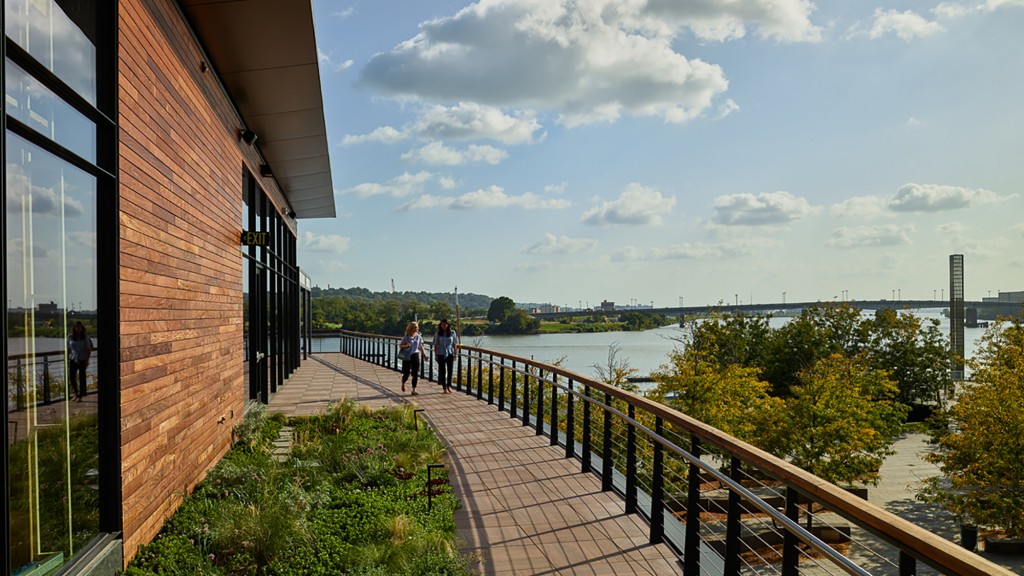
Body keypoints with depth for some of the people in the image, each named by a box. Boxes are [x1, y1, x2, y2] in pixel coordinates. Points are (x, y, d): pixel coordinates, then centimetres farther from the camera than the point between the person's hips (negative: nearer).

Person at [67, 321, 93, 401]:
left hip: (82, 360, -2)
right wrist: (67, 360, 8)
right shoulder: (70, 337, 5)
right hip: (73, 359, 2)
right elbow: (68, 350, 12)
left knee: (82, 377, -1)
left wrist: (87, 360, -7)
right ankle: (76, 393, 21)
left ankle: (80, 396, 6)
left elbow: (88, 350, 0)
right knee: (72, 377, 0)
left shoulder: (85, 337, -1)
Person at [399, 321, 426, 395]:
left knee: (415, 374, -1)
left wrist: (423, 354, 5)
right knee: (406, 373, 3)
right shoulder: (406, 337, -5)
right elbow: (400, 345, -1)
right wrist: (406, 346, -21)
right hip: (407, 356, -3)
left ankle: (414, 390, 6)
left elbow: (421, 346, 14)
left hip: (415, 356, 3)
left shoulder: (419, 337, 5)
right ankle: (403, 384, 37)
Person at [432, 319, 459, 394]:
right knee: (442, 371, 4)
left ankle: (449, 386, 22)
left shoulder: (452, 333, -1)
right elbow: (435, 344, 0)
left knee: (450, 370, 5)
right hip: (441, 354, -1)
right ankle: (444, 388, 11)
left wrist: (455, 353, 2)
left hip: (450, 354, 1)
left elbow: (454, 344, 4)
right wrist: (435, 354, -5)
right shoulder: (438, 333, -3)